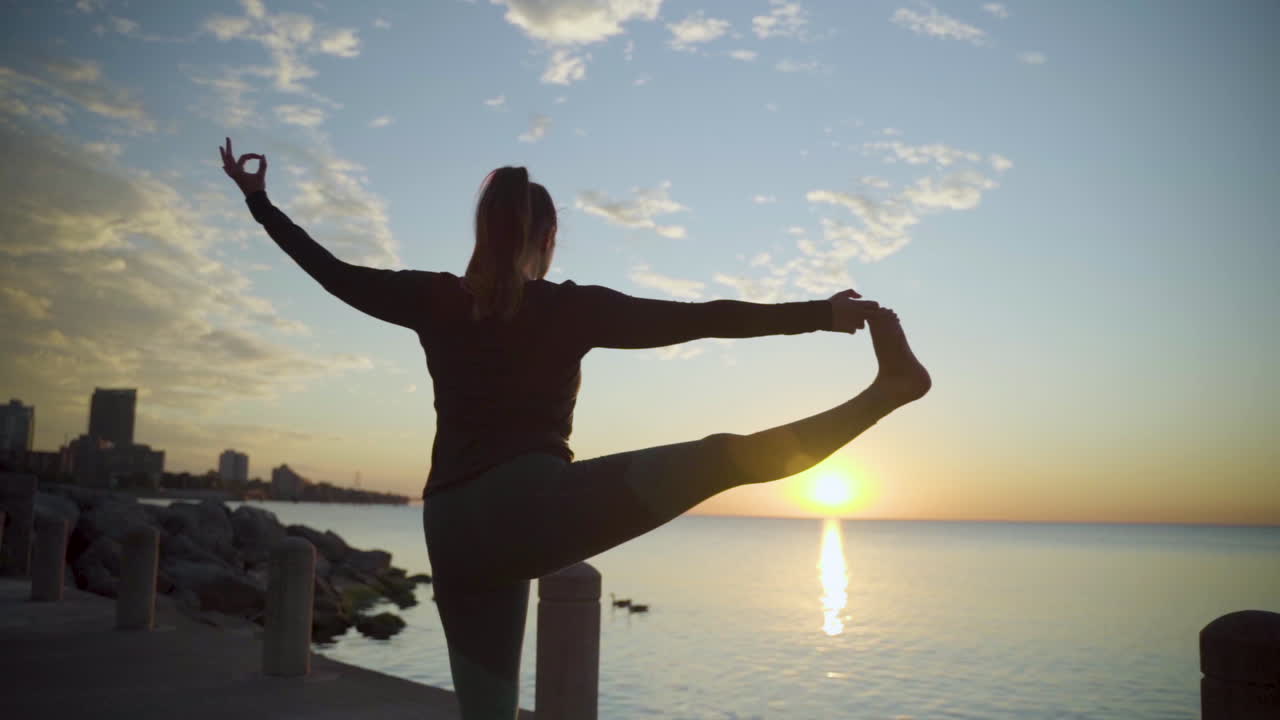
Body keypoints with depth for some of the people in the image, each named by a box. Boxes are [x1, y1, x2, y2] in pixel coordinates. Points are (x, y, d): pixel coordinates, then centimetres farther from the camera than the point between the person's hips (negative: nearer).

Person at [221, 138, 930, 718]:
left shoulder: (434, 299, 12)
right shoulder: (572, 307, 2)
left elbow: (335, 273, 23)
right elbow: (700, 319, -5)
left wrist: (257, 200, 37)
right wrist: (818, 314, -6)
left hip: (454, 534, 6)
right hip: (532, 504, -5)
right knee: (720, 457, -12)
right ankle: (886, 388, -24)